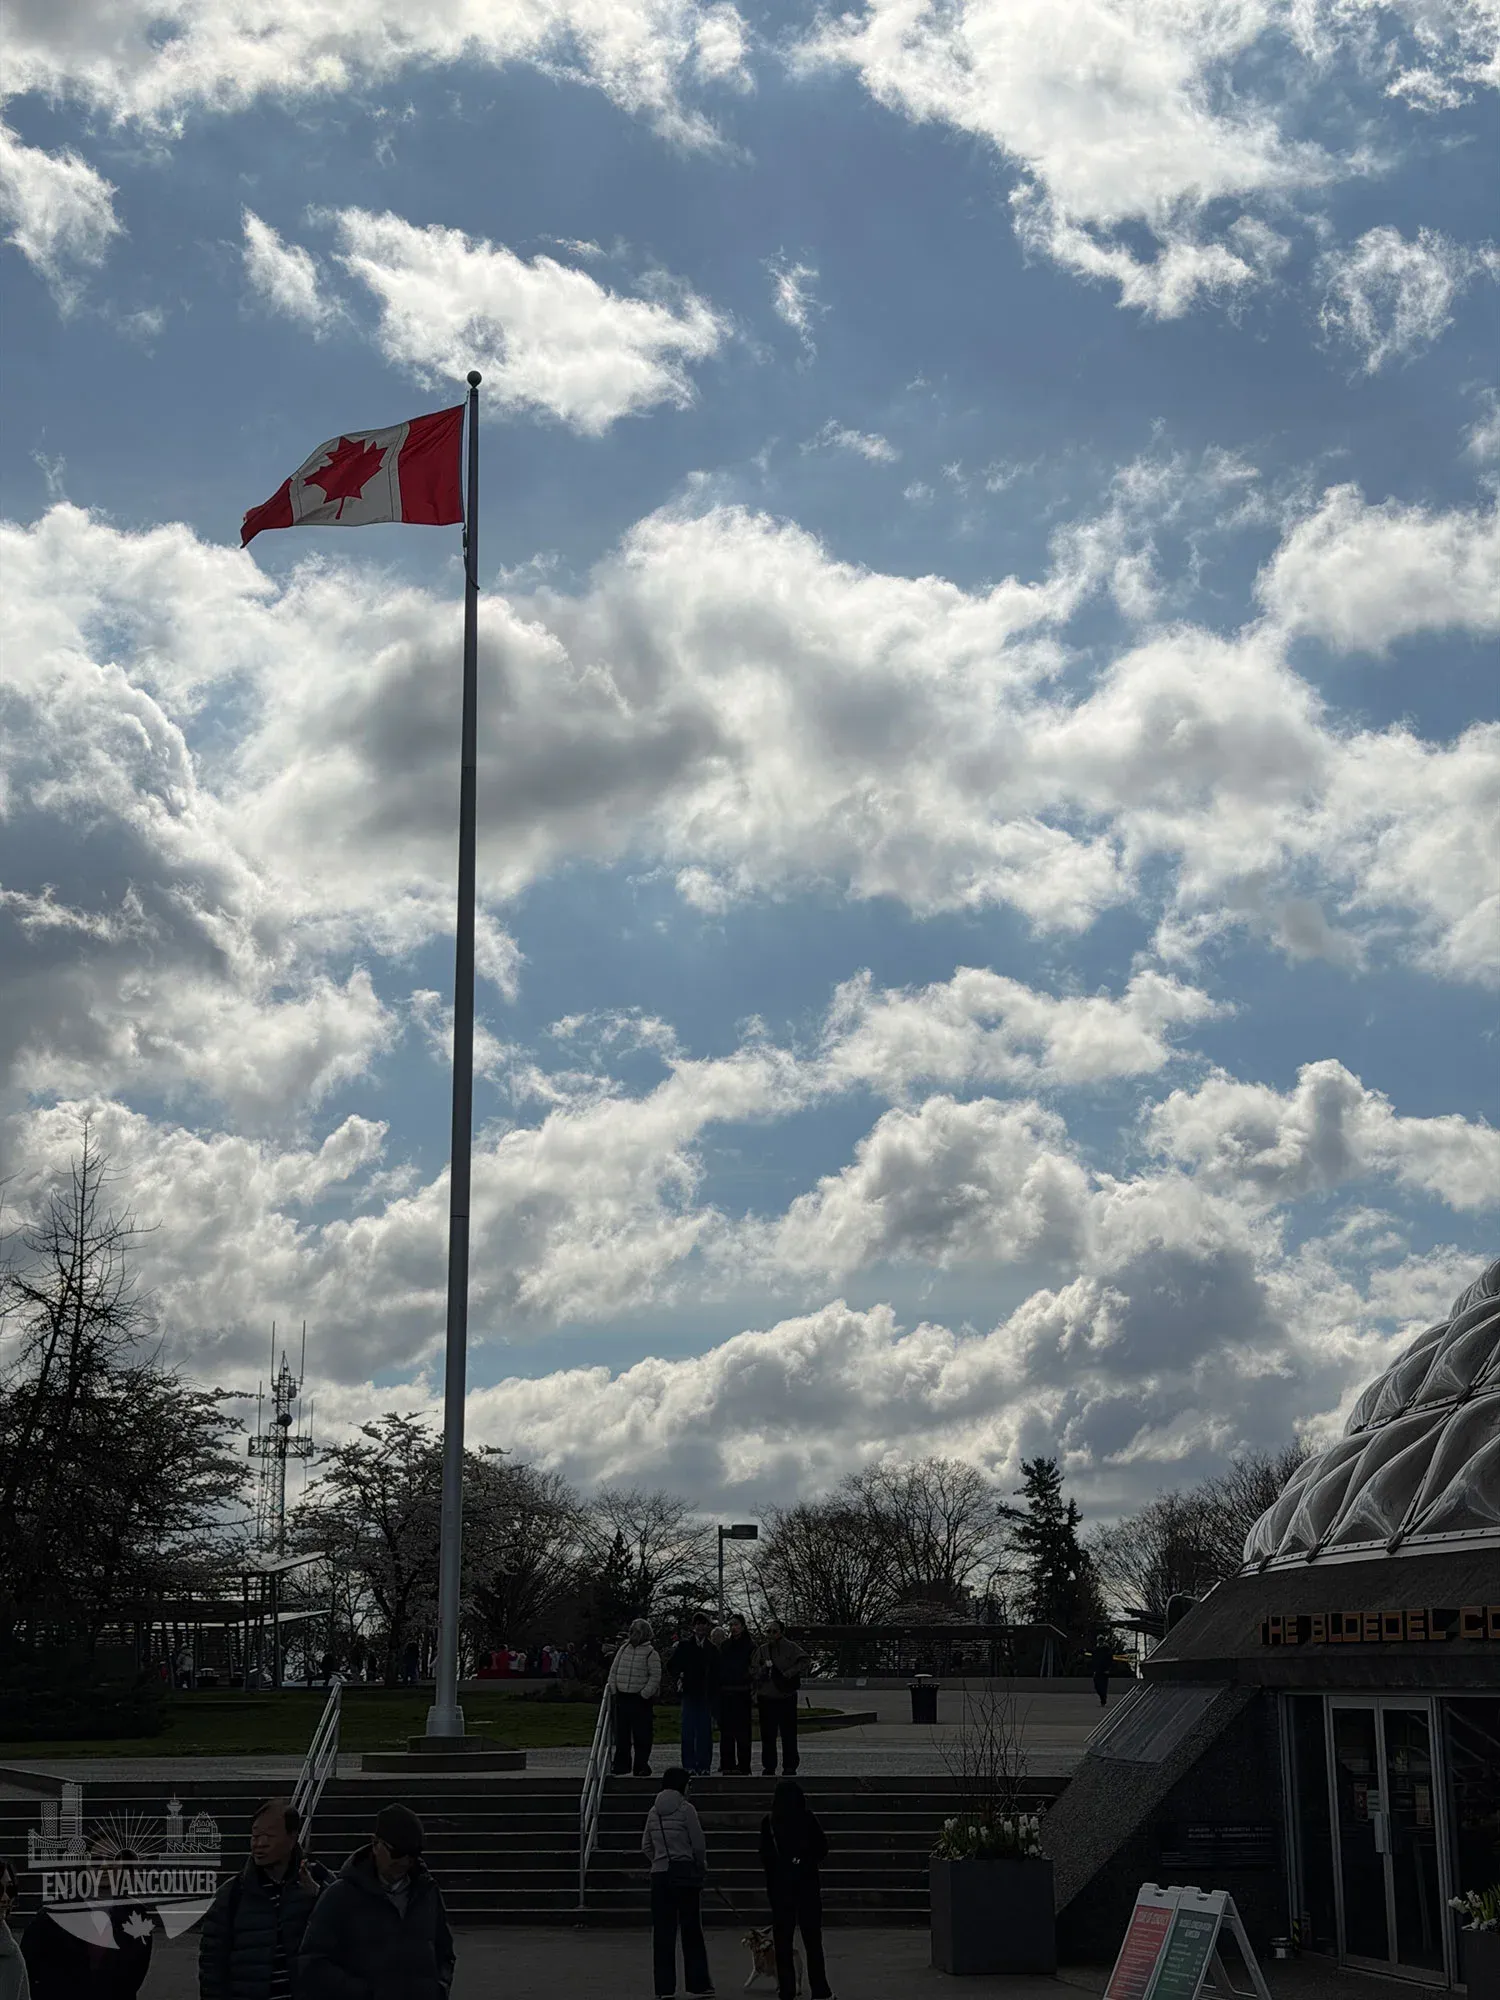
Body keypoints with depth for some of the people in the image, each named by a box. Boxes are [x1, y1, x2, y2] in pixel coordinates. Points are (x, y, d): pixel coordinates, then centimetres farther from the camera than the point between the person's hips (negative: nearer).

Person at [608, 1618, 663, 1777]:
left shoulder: (651, 1653, -4)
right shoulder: (624, 1649, 13)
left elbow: (655, 1676, -8)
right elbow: (613, 1670, 16)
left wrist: (644, 1695, -12)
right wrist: (613, 1690, 7)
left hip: (641, 1699, -5)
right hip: (622, 1697, 5)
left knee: (641, 1734, -4)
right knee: (621, 1733, 7)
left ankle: (641, 1766, 2)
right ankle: (622, 1765, 15)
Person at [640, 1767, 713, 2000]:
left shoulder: (654, 1812, 7)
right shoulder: (685, 1809, -9)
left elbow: (646, 1846, 11)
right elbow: (699, 1844, -8)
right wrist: (702, 1868, 8)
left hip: (660, 1875, 4)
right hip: (685, 1872, -4)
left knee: (663, 1931, 6)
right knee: (691, 1930, 4)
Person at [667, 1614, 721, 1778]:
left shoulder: (713, 1649, 11)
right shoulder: (685, 1646, 8)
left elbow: (716, 1675, 10)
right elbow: (671, 1666, 15)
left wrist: (714, 1696, 3)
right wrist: (678, 1676, -2)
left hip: (706, 1695, 1)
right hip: (689, 1693, -1)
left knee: (705, 1731, 0)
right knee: (688, 1731, -3)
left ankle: (704, 1766, 5)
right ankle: (689, 1766, 1)